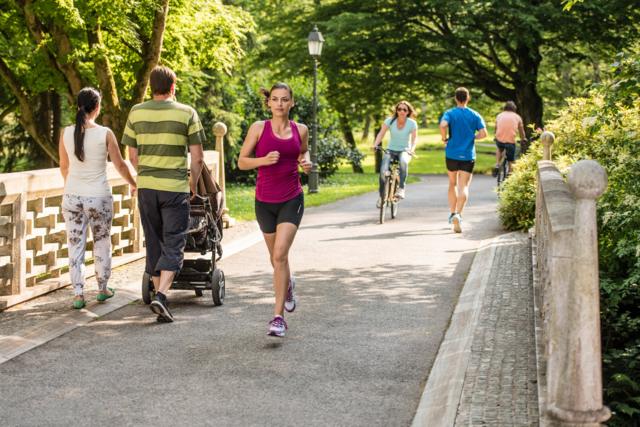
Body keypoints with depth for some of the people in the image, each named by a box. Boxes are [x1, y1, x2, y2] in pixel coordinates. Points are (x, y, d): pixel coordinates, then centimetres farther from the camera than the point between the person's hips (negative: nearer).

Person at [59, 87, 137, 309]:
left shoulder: (66, 133, -2)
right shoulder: (105, 134, -10)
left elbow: (64, 167, 11)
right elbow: (120, 165, -2)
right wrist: (133, 183, 18)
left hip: (72, 197, 2)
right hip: (99, 197, -2)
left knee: (75, 245, 7)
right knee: (102, 243, 16)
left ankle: (78, 295, 5)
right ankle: (102, 289, 26)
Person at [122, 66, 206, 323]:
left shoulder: (136, 113, 5)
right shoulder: (186, 113, -3)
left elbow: (132, 155, 8)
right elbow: (197, 158, -4)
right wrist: (193, 185, 10)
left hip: (146, 186, 3)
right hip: (176, 187, -3)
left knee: (153, 244, 13)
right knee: (173, 245, 0)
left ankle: (158, 293, 19)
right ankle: (161, 295, -15)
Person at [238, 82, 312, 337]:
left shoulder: (300, 130, 2)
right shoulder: (259, 128, -3)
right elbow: (242, 162, -1)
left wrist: (306, 162, -1)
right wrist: (265, 160, -18)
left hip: (291, 200, -1)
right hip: (265, 201, 1)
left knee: (280, 255, -16)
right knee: (276, 257, 15)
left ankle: (278, 316, -12)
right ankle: (288, 284, 50)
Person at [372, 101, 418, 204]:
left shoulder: (412, 123, -8)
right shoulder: (389, 121, -6)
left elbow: (414, 138, -12)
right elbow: (381, 133, -9)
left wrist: (412, 149, -32)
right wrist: (375, 145, -27)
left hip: (404, 151, -1)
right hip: (390, 150, 1)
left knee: (403, 162, -39)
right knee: (383, 171, -22)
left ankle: (401, 189, -32)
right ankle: (382, 197, -2)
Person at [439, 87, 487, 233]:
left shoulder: (449, 113, -2)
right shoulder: (475, 115, 1)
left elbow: (443, 125, -23)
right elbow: (483, 133, -8)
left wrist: (444, 139, -6)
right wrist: (472, 137, 11)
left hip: (452, 154, 1)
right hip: (468, 155, -1)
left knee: (452, 184, 19)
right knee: (464, 187, -4)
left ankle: (452, 213, 24)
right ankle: (458, 214, -23)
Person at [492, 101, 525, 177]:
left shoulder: (499, 115, 14)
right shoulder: (517, 117, 11)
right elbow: (521, 131, 20)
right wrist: (523, 139, 38)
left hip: (499, 139, 2)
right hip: (511, 141, -2)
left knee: (499, 148, 36)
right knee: (511, 161, 12)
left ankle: (497, 164, 19)